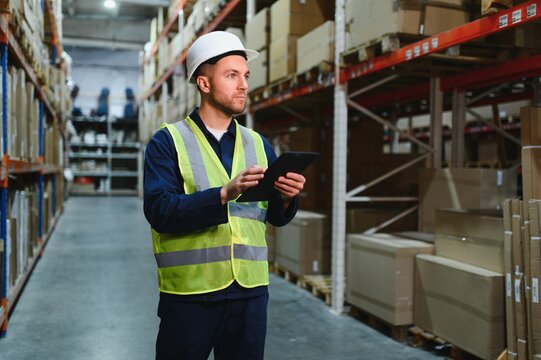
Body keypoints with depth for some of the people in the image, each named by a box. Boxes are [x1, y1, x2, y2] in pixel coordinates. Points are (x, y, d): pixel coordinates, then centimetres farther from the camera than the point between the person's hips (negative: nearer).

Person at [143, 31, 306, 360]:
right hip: (189, 293, -4)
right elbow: (160, 211, -16)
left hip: (251, 290, 4)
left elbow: (276, 218, 8)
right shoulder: (167, 143, -3)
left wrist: (286, 198, -14)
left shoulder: (259, 144, 9)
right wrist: (224, 194, -28)